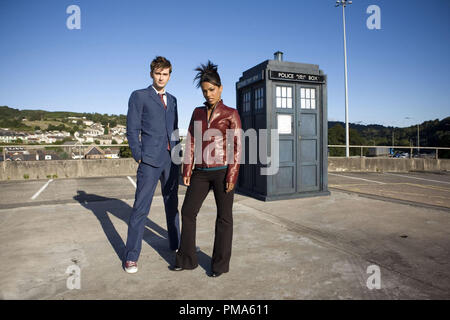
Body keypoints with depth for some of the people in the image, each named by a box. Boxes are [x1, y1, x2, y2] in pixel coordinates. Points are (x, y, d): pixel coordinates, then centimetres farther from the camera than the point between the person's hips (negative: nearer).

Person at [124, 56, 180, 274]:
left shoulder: (172, 100, 17)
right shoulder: (139, 96, 2)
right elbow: (132, 130, -3)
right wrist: (138, 157, -9)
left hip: (171, 160, 6)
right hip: (150, 160, -5)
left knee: (172, 204, 15)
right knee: (141, 208, -5)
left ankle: (175, 244, 31)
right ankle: (131, 257, 6)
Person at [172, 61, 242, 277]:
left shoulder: (231, 114, -1)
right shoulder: (197, 113, 12)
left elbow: (236, 146, -6)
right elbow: (191, 142, 9)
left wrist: (232, 176, -13)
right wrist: (187, 171, 2)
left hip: (222, 170, -4)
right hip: (201, 172, 5)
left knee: (224, 216, 5)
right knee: (188, 211, 6)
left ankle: (220, 263, 21)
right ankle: (187, 259, 22)